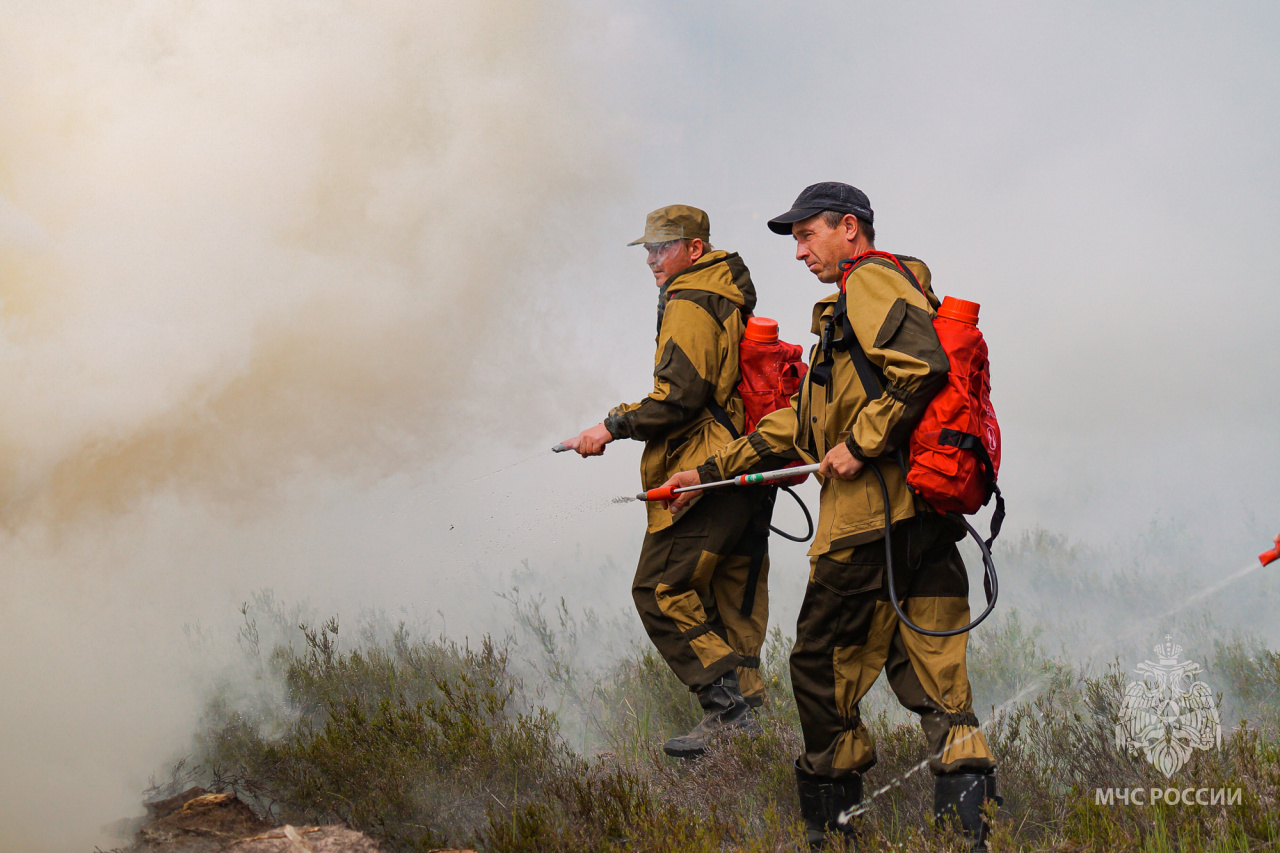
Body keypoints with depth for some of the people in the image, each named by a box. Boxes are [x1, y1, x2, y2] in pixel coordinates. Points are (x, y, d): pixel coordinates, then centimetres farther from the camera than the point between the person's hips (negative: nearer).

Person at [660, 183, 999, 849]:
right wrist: (712, 471, 30)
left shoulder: (870, 280, -4)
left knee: (822, 664, 1)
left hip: (871, 516, -9)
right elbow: (803, 423, 31)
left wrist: (861, 444, -18)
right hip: (925, 518, 9)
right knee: (928, 667, 3)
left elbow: (922, 364, -22)